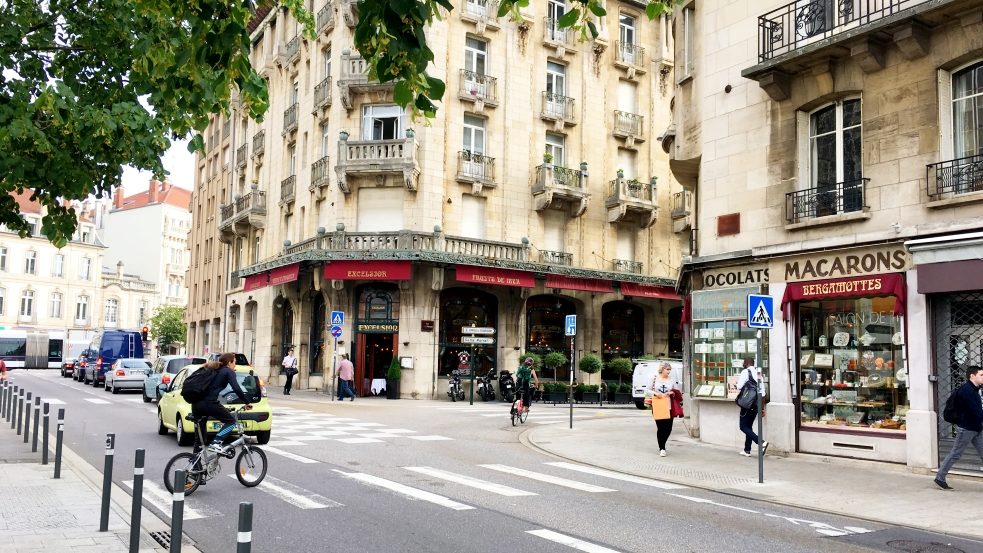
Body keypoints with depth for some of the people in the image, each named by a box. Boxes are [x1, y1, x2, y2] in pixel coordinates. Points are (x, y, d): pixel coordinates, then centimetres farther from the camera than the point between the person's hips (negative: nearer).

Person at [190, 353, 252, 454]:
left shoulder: (211, 370, 26)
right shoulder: (228, 372, 5)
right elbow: (237, 389, -9)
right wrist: (247, 403, -2)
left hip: (196, 403, 7)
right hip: (209, 403, -7)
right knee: (231, 421, 8)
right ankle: (216, 443, -12)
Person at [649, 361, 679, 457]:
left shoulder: (671, 379, 6)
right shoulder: (655, 378, 2)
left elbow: (677, 390, 14)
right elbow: (649, 389, 8)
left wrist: (672, 393, -6)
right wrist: (655, 393, -10)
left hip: (668, 404, 2)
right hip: (657, 403, -2)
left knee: (668, 428, 0)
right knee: (661, 427, -4)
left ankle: (662, 447, 25)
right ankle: (662, 449, 9)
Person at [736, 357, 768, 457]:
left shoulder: (745, 372, -10)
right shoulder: (758, 373, 10)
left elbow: (739, 387, -19)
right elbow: (762, 389, 11)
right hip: (757, 403, 7)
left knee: (744, 426, -3)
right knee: (749, 426, 16)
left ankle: (761, 443, -19)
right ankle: (747, 450, 18)